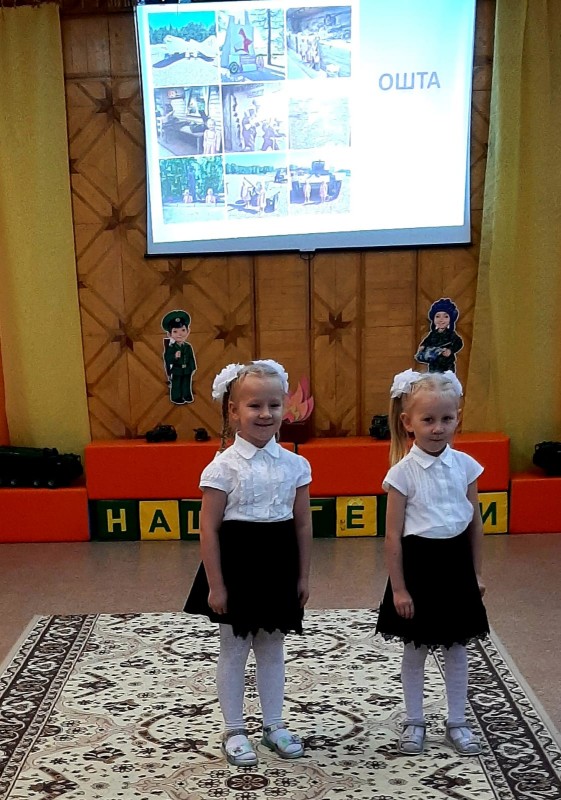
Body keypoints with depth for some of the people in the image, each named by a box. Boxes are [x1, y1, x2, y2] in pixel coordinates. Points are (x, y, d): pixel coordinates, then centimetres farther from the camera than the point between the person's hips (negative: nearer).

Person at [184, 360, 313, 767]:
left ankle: (274, 724, 34)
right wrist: (215, 584, -11)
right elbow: (209, 528, -10)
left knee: (272, 648, 17)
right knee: (234, 650, 11)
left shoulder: (295, 464, -2)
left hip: (279, 565, 3)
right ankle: (235, 731, 27)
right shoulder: (223, 466, -12)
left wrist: (303, 575, 6)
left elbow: (303, 523, 5)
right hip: (237, 564, -3)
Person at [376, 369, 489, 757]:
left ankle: (457, 722, 32)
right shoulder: (402, 472, -13)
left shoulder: (465, 465, -3)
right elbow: (393, 535, -10)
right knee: (415, 651, 13)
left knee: (456, 649, 15)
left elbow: (475, 523, 6)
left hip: (456, 563, 3)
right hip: (418, 563, -3)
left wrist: (476, 572, 8)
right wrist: (398, 588, -9)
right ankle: (414, 722, 30)